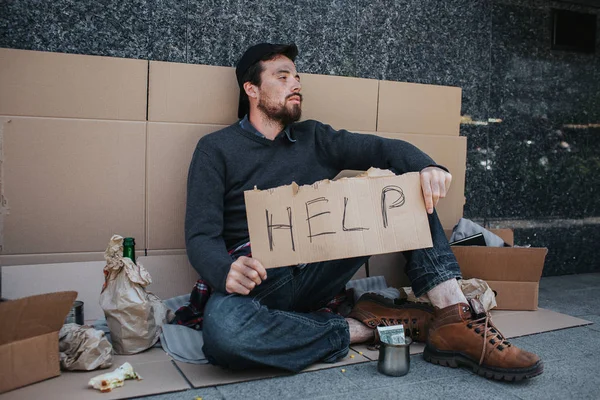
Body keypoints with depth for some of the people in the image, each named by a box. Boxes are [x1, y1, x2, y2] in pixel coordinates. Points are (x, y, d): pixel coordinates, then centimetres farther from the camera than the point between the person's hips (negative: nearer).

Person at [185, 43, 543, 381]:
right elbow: (201, 236, -7)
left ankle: (457, 321, -21)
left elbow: (384, 148, 0)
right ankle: (366, 327, -20)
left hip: (317, 273, 4)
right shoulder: (217, 149, 2)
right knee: (223, 330, -40)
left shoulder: (313, 138, 13)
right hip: (258, 279, -3)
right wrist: (226, 272, -31)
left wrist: (428, 167, -23)